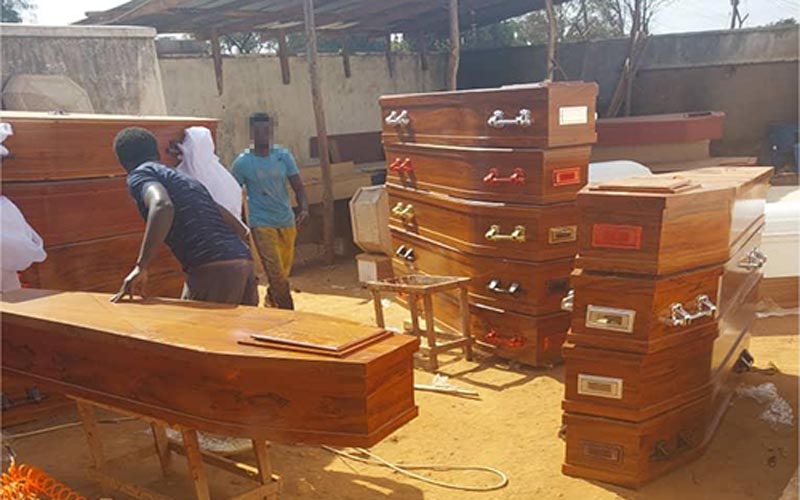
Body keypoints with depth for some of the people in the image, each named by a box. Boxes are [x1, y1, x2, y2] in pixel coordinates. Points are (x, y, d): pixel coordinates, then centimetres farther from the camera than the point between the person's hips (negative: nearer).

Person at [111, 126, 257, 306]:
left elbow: (162, 205, -16)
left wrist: (141, 267, -16)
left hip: (213, 271, -7)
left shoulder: (140, 174, 9)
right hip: (244, 263, 7)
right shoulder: (185, 179, 30)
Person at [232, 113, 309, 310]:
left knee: (284, 270, 16)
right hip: (262, 224, -4)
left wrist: (304, 208, -16)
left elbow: (298, 186, 2)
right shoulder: (242, 162, -4)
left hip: (287, 221, 4)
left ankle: (271, 299, 43)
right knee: (276, 274, -10)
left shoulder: (283, 156, 2)